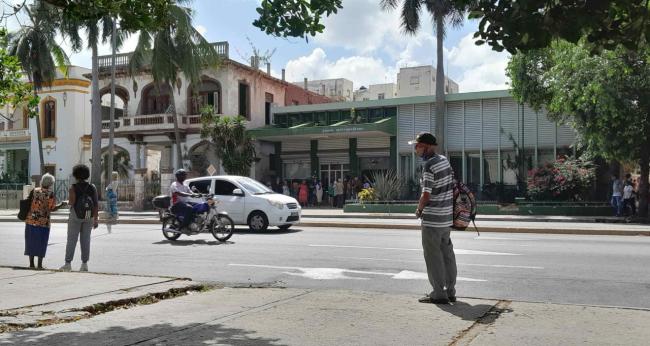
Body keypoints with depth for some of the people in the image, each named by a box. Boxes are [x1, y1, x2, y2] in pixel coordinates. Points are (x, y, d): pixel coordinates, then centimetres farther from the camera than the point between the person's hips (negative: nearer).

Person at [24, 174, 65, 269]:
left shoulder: (34, 191, 2)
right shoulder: (50, 194, -9)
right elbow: (52, 208, -10)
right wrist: (61, 204, 4)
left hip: (31, 220, 4)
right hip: (43, 222, -3)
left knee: (31, 241, 12)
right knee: (41, 243, 5)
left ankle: (31, 263, 15)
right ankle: (39, 264, 6)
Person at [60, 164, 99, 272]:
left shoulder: (73, 188, -8)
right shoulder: (92, 187, 0)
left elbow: (72, 202, -15)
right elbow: (96, 204, -5)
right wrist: (96, 219, -2)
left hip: (75, 216, -3)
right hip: (88, 217, 3)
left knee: (71, 240, 3)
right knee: (85, 240, 6)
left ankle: (68, 263, 3)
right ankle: (84, 264, 6)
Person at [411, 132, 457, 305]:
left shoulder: (429, 166, -18)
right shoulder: (444, 160, 8)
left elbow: (426, 195, -22)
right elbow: (452, 185, 15)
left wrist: (419, 209, -5)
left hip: (432, 218, -9)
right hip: (447, 215, 9)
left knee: (433, 255, -1)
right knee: (447, 253, 14)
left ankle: (439, 293, 3)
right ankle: (450, 291, 21)